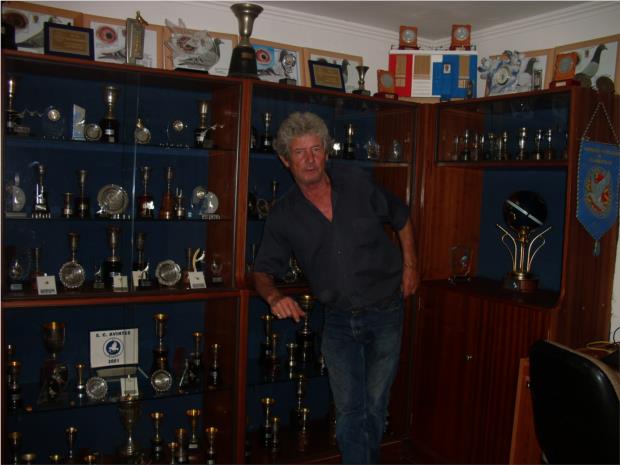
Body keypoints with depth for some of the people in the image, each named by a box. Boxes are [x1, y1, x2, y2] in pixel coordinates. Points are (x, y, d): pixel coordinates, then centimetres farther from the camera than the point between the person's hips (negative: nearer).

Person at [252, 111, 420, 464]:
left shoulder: (359, 184, -7)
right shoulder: (284, 216, -6)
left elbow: (401, 217, 9)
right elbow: (264, 271, -2)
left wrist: (410, 264, 3)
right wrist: (273, 295, -23)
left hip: (385, 312, 0)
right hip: (338, 319, 1)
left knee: (375, 406, 12)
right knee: (349, 411, 5)